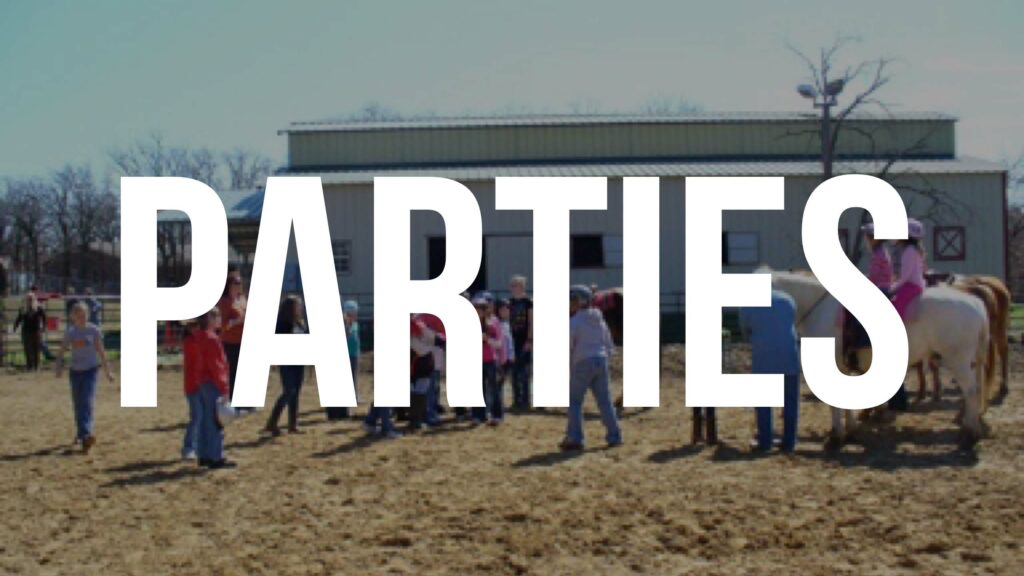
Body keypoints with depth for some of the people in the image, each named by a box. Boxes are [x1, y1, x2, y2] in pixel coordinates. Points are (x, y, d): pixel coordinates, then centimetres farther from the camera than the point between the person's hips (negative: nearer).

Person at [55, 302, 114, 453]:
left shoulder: (94, 330, -2)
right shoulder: (70, 332, 2)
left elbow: (100, 351, 3)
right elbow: (62, 352, 5)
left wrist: (107, 371, 4)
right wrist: (59, 367, -9)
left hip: (90, 370, -3)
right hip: (75, 371, 3)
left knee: (87, 403, -15)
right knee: (77, 405, 8)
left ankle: (85, 436, -21)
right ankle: (82, 434, 22)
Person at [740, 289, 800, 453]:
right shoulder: (788, 299, 12)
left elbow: (746, 331, 13)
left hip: (763, 357, -2)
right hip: (789, 355, 2)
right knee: (790, 402, 12)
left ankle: (765, 442, 9)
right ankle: (789, 442, 12)